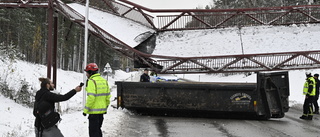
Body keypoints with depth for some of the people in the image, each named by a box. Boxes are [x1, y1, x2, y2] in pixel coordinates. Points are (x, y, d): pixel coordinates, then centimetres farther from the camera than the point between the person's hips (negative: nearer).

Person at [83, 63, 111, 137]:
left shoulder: (91, 81, -15)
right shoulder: (104, 81, 10)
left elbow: (91, 97, -22)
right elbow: (108, 96, 13)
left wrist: (85, 110, -15)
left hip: (94, 111, -8)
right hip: (102, 110, 8)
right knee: (98, 129, 20)